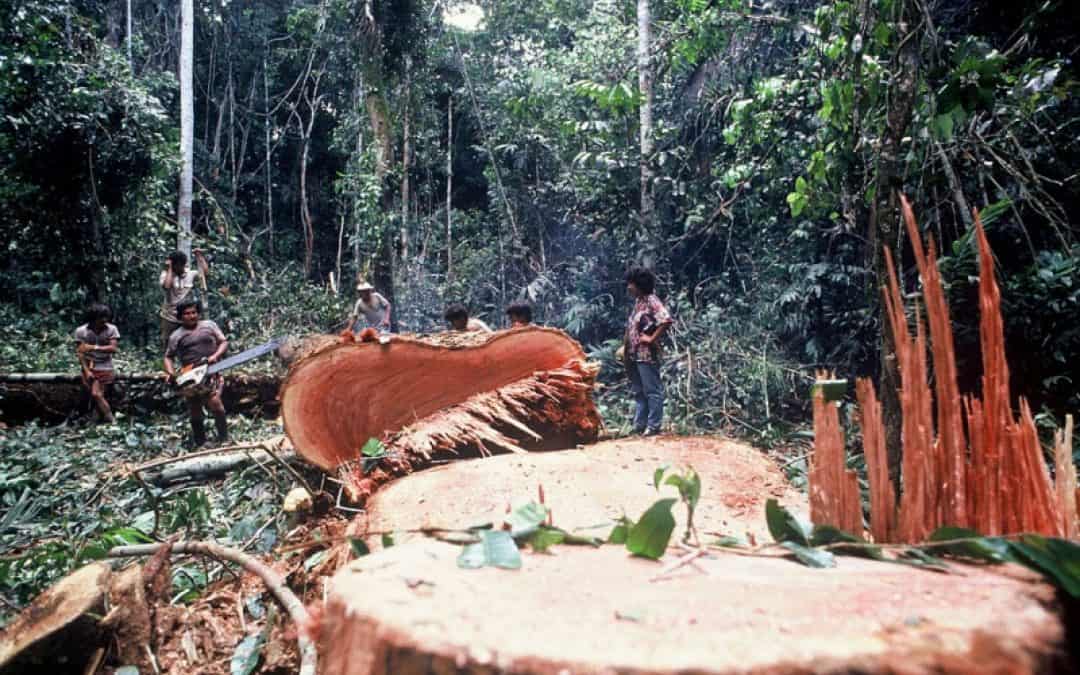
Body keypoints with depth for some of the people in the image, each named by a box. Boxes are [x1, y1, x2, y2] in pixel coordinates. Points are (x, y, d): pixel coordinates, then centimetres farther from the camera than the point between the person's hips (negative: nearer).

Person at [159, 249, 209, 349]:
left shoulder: (191, 274, 2)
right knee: (167, 346, 8)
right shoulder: (166, 275, -6)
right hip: (169, 318, -2)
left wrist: (199, 256, -5)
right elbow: (166, 286, -25)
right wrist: (169, 269, -16)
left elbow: (205, 271, -8)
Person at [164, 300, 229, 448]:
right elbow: (169, 357, 13)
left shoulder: (209, 325, 7)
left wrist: (215, 356, -11)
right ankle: (200, 444, 25)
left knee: (215, 402, -23)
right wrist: (171, 372, -6)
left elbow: (224, 342, 7)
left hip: (211, 374, -2)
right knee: (195, 413, 10)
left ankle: (224, 439, -15)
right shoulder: (176, 336, 8)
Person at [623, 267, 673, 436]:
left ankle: (654, 426, 6)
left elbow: (666, 320, -25)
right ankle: (639, 425, 22)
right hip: (634, 355, 9)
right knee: (638, 392, 14)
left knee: (652, 391, 0)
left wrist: (652, 339, -18)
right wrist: (625, 347, 14)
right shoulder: (638, 302, 15)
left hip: (647, 355, -9)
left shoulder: (651, 301, -11)